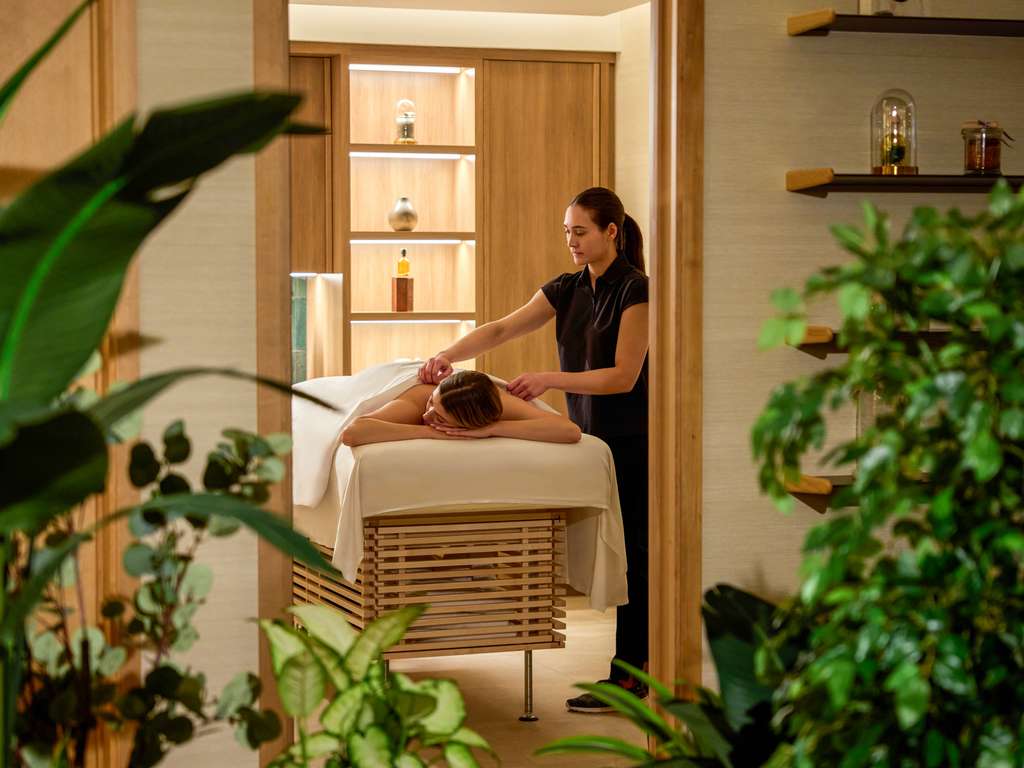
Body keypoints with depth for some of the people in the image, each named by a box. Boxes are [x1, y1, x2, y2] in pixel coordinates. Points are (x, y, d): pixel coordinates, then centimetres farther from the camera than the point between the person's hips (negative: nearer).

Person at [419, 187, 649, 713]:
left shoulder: (635, 289, -14)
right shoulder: (567, 289, 7)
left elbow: (623, 376, -19)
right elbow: (502, 329, 1)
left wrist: (550, 379, -22)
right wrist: (448, 355, -14)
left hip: (632, 441, -7)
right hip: (592, 436, 7)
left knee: (630, 552, -3)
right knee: (620, 551, 12)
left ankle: (628, 676, 1)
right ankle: (641, 658, 22)